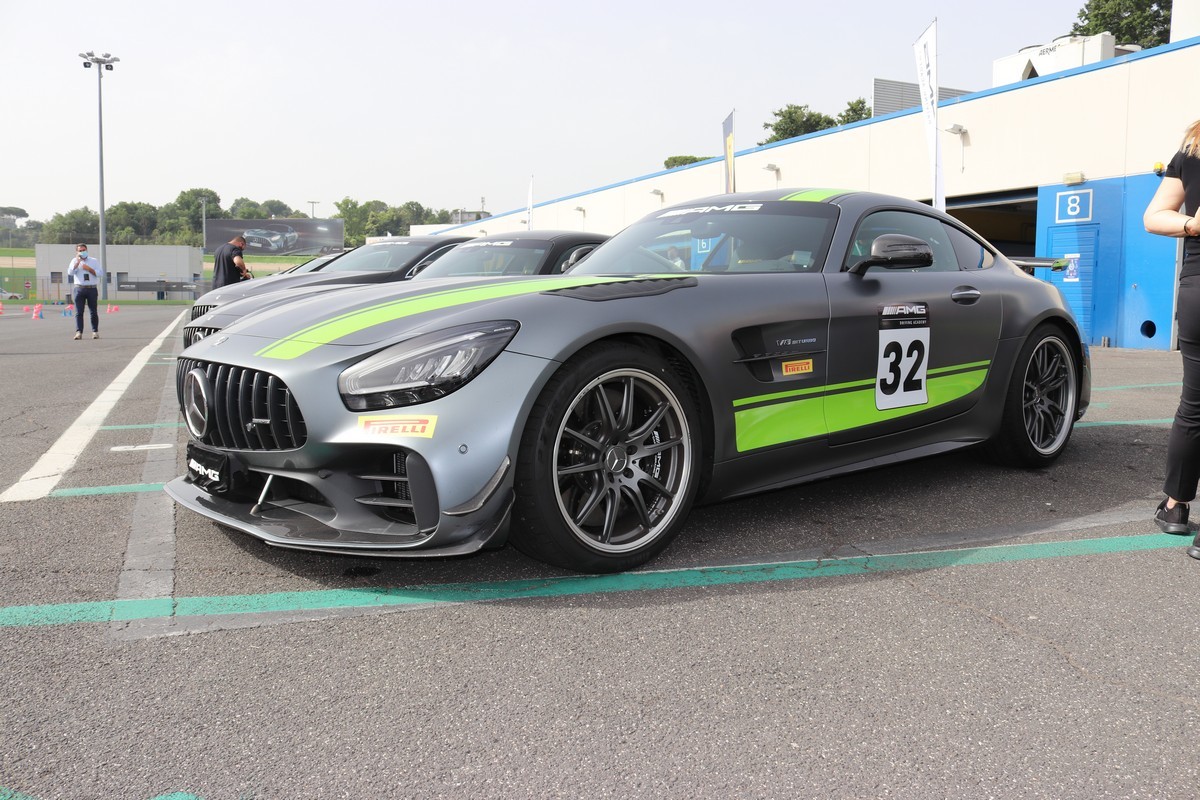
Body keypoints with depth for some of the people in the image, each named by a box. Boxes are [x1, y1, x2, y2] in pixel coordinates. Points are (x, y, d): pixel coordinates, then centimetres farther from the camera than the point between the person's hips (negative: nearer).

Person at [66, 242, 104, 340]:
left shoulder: (94, 261, 11)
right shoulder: (75, 261, 12)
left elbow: (100, 274, 2)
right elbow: (70, 272, -3)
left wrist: (89, 269, -8)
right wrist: (78, 261, -8)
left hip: (92, 289, 0)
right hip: (79, 288, 0)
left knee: (94, 311, 4)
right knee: (79, 312, -5)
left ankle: (95, 331, 13)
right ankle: (79, 332, -8)